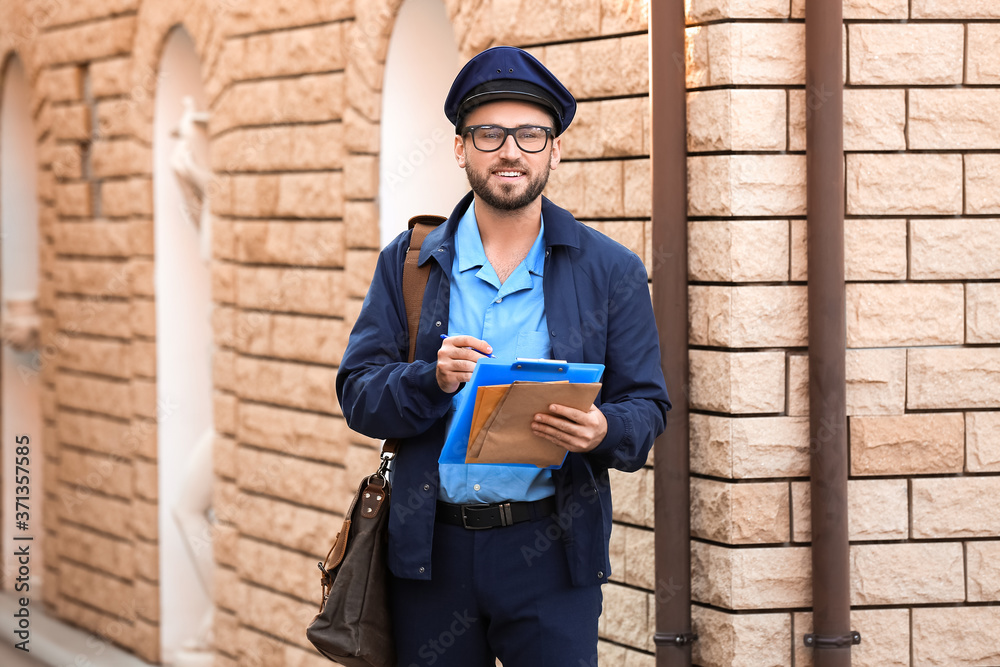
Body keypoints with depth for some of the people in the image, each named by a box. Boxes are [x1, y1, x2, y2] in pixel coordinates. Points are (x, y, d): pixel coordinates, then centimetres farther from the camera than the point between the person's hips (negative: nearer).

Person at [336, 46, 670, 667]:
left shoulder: (612, 272, 6)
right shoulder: (408, 263, 9)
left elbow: (646, 406, 4)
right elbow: (358, 394, 3)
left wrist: (603, 432, -19)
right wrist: (433, 381, -17)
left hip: (549, 549, -1)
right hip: (432, 548, 1)